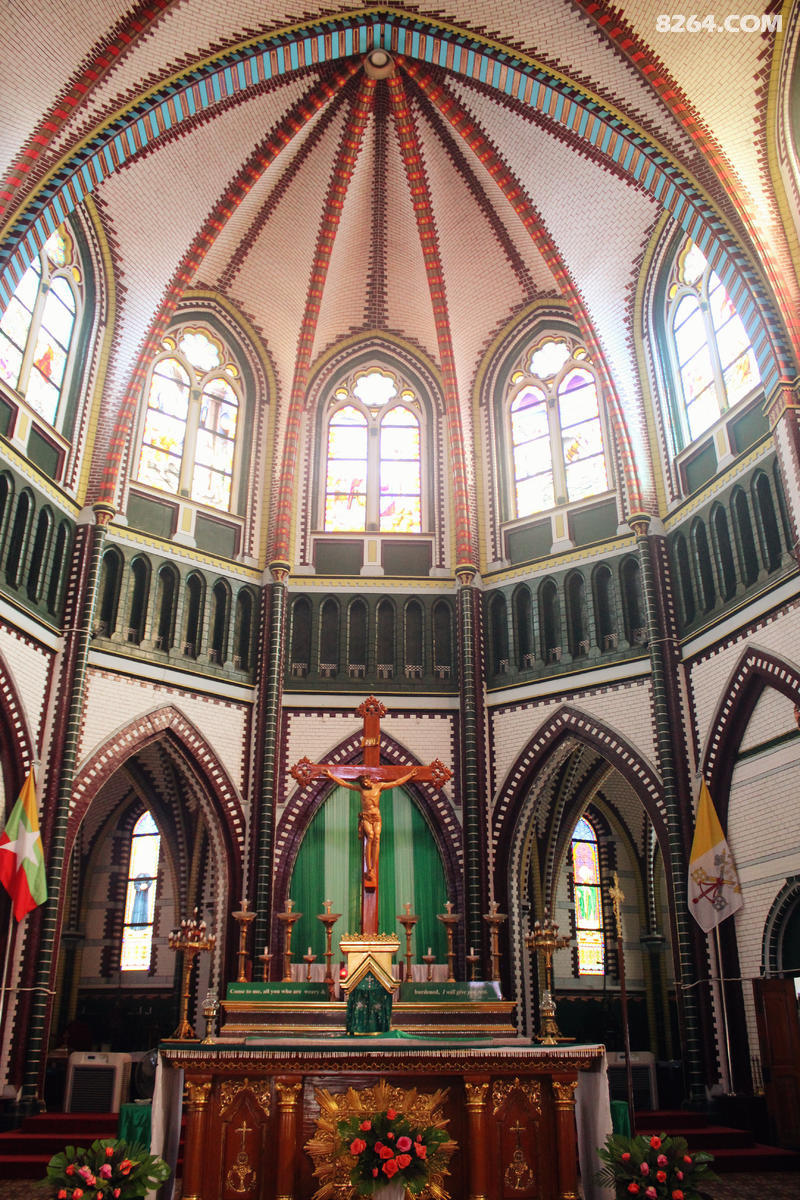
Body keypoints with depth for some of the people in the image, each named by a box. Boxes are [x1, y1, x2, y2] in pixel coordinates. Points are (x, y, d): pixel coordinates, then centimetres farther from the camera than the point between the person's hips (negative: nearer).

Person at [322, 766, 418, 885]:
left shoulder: (379, 786, 9)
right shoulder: (360, 788, 10)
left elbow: (397, 782, 13)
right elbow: (344, 783, 13)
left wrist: (409, 775, 14)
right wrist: (331, 775, 11)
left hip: (377, 817, 1)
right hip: (365, 816, -1)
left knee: (376, 837, -20)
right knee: (370, 836, -25)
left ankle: (373, 869, -22)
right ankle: (369, 869, -27)